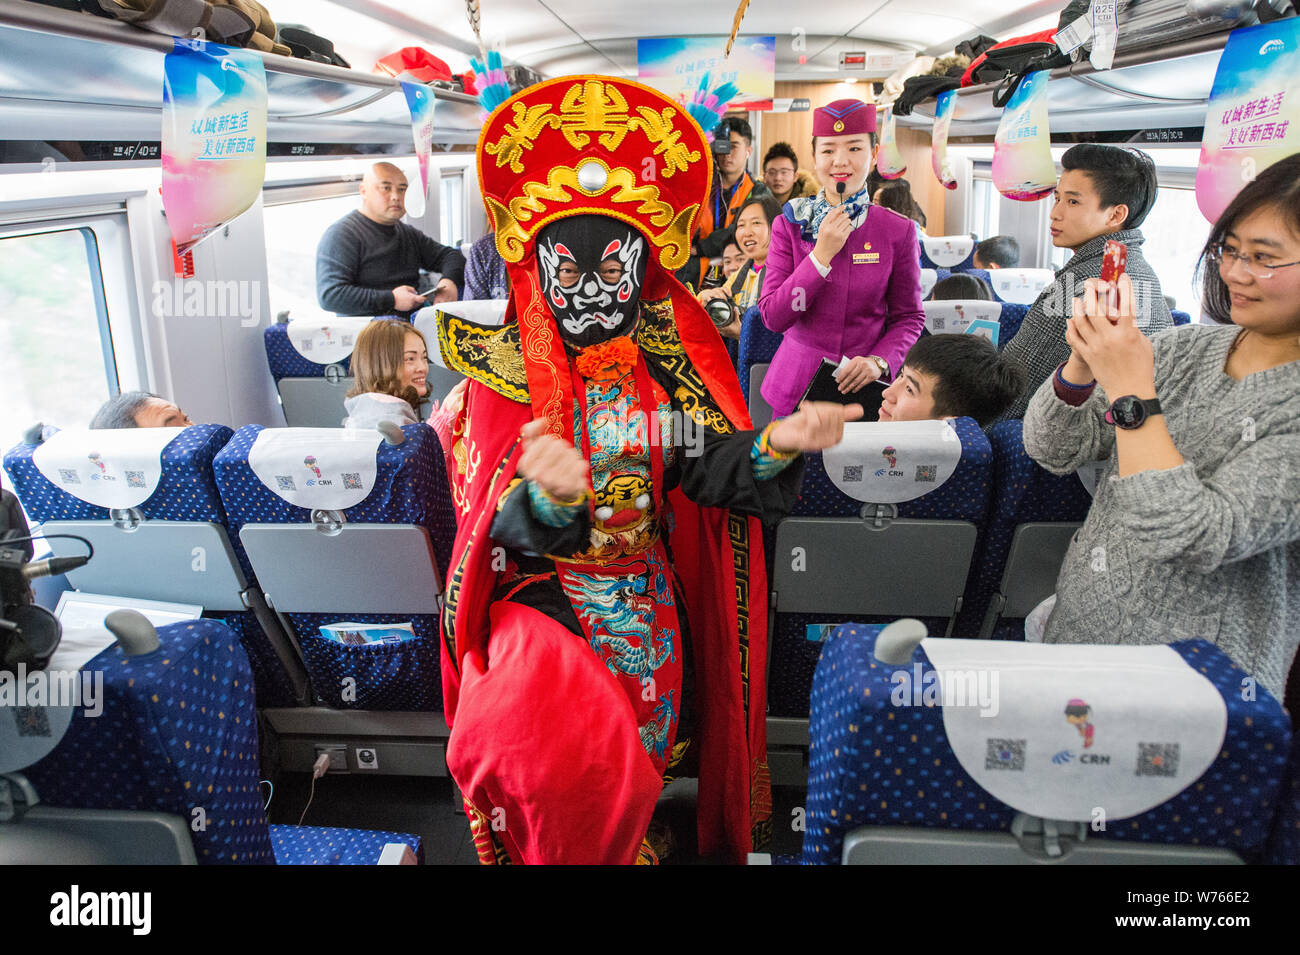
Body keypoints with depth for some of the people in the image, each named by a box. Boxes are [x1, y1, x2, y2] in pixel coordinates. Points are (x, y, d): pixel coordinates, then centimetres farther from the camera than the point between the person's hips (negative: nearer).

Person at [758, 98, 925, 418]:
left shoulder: (898, 231, -4)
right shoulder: (790, 225, -2)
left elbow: (909, 317, 2)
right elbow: (773, 317, -10)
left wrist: (878, 361, -16)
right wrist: (821, 255, -18)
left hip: (865, 387, 0)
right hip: (795, 385, 0)